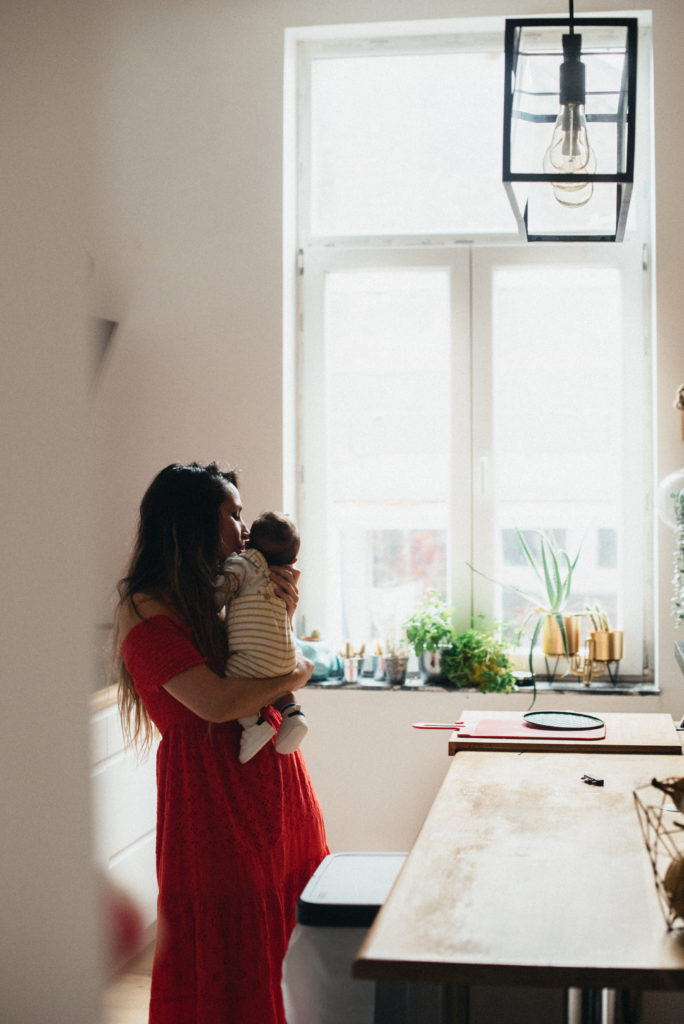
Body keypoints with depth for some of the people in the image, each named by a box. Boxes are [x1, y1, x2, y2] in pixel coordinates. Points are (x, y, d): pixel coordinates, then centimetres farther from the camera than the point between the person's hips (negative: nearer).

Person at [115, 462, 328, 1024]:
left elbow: (263, 664, 19)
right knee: (229, 945, 2)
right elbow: (217, 703, -23)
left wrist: (282, 613, 2)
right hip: (213, 791, -8)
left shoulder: (216, 596, 12)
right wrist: (293, 676, -8)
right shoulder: (147, 612, -15)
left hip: (270, 771, 8)